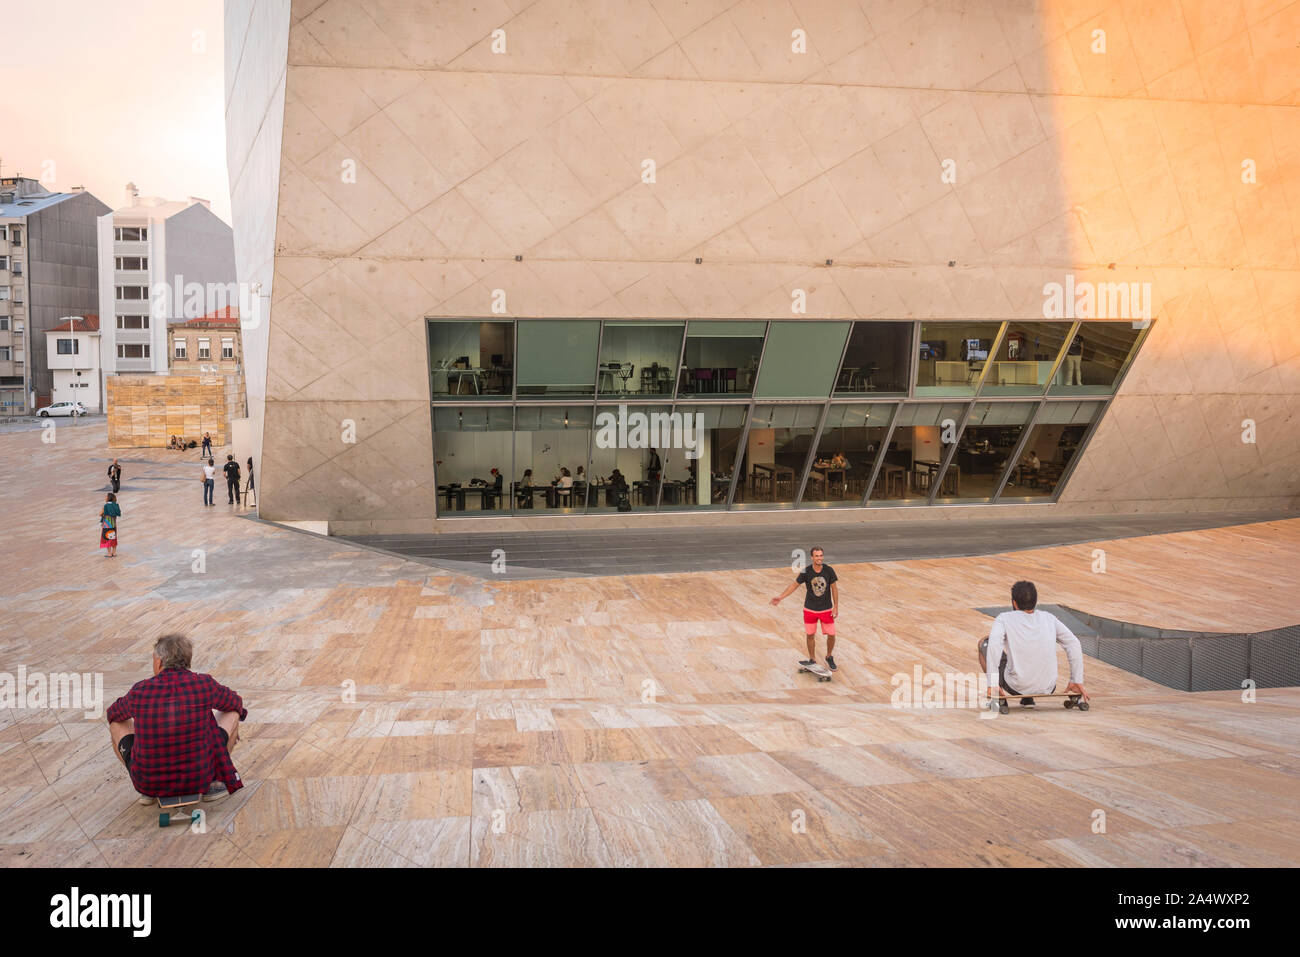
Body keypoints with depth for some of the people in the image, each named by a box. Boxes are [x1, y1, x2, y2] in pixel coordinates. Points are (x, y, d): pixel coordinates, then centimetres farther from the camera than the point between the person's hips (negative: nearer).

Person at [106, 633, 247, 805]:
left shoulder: (139, 691, -9)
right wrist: (232, 726, 35)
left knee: (118, 722, 25)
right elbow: (235, 702, 12)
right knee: (231, 713, 19)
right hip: (197, 777, 0)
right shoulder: (204, 685, -11)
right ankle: (210, 784, 17)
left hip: (148, 781, 1)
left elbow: (114, 713, 16)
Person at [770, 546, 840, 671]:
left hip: (826, 609, 0)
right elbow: (795, 584, -2)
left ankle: (829, 657, 28)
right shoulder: (806, 572, -13)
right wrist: (781, 597, -8)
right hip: (810, 609, 0)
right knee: (810, 635, 8)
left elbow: (834, 588, -2)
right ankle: (812, 660, 27)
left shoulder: (829, 570, -12)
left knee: (831, 635, 2)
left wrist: (836, 607, -4)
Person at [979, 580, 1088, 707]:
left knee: (984, 643, 19)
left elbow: (994, 644, -20)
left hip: (1016, 686, -3)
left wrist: (992, 684, -22)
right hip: (1047, 689, 3)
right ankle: (1028, 698, 23)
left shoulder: (1004, 618, -3)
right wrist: (1077, 681, 8)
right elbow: (1074, 644, 4)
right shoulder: (1049, 618, 8)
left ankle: (997, 696, 15)